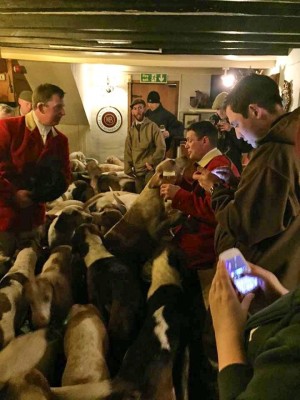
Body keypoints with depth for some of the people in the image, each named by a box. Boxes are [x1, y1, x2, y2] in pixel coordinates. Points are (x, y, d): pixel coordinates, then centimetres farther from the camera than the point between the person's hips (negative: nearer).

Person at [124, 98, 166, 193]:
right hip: (137, 170, 5)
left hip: (150, 169, -4)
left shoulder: (152, 126, -1)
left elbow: (161, 147, -8)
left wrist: (152, 162, -11)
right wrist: (128, 169, 4)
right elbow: (127, 151, 12)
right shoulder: (131, 130, 12)